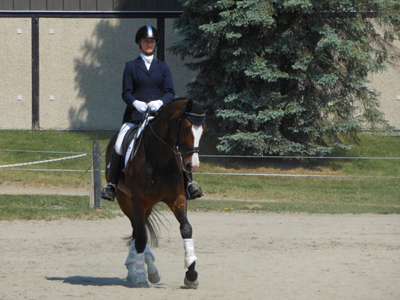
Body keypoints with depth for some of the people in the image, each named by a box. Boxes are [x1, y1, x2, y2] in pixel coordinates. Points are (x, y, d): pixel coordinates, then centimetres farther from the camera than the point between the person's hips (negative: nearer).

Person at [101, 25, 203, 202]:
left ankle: (188, 185, -7)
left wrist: (160, 102, -16)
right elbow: (126, 93, 2)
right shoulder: (131, 66, 9)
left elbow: (171, 92, 5)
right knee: (119, 147, -19)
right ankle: (111, 184, -9)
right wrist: (136, 103, -19)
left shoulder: (163, 67, 14)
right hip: (135, 116, -1)